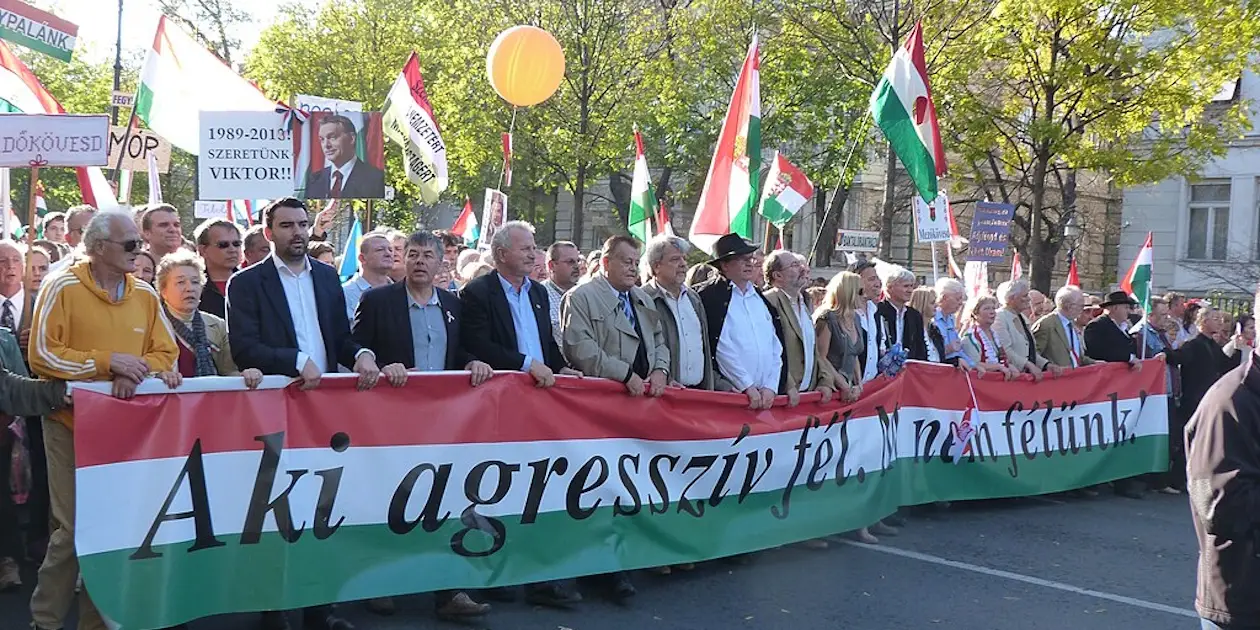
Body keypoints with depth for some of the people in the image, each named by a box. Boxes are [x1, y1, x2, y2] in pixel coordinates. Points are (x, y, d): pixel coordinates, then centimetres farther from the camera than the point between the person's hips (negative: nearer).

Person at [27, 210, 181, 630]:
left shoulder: (146, 294, 7)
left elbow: (165, 353, 7)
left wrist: (139, 372, -14)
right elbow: (41, 355, -11)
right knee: (75, 526, -5)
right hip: (72, 422, -4)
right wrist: (107, 362, -18)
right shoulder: (62, 288, -6)